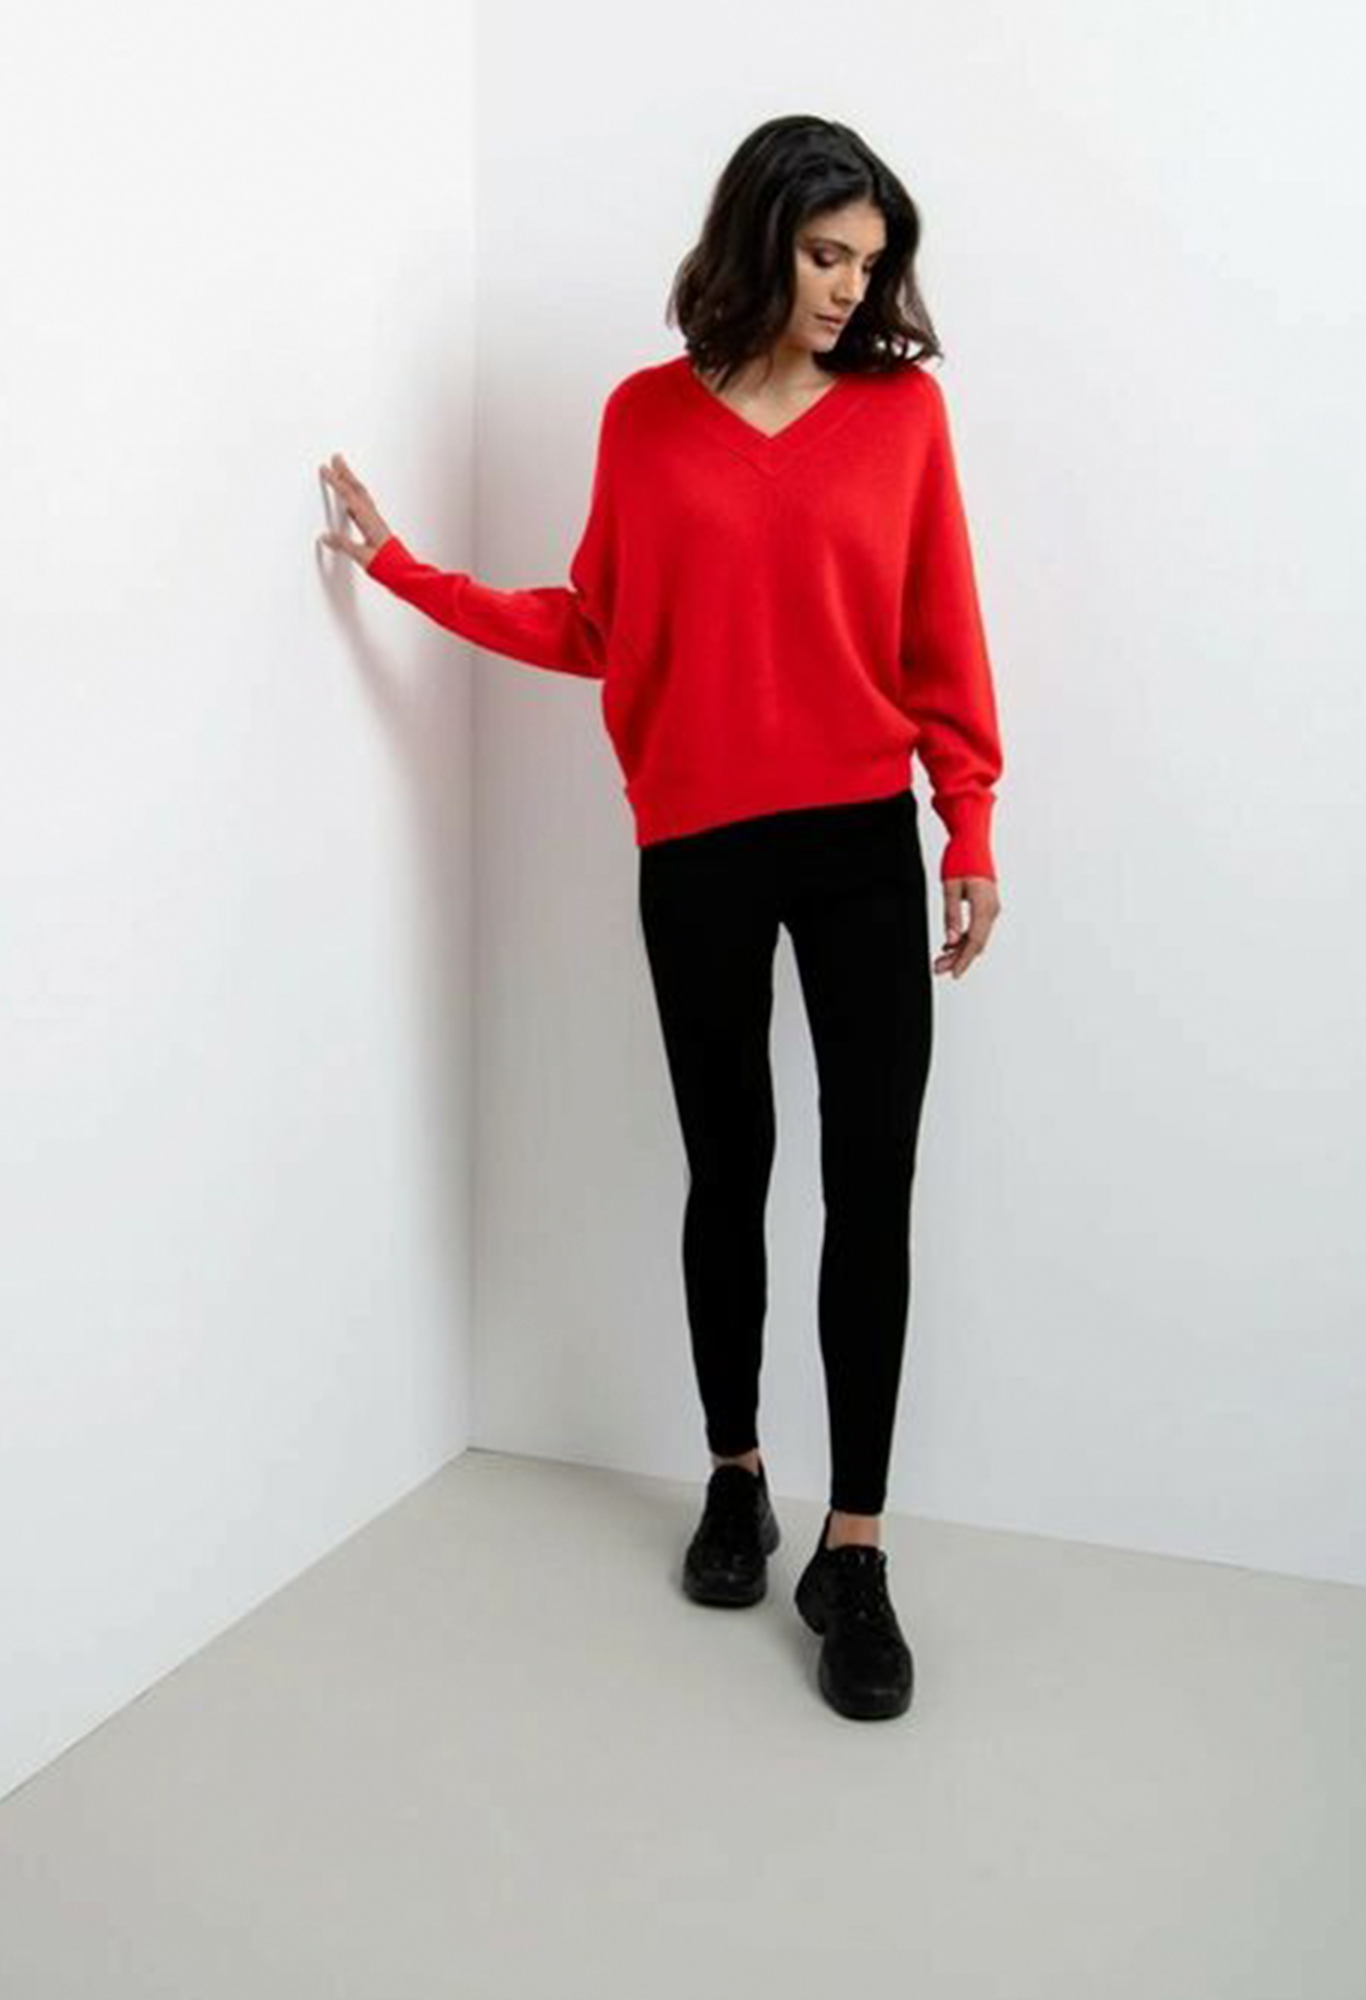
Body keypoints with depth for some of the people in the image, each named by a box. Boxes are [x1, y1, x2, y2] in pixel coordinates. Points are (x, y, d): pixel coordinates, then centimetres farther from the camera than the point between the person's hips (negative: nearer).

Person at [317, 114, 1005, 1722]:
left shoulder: (904, 408, 3)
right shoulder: (646, 416, 5)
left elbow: (942, 643, 2)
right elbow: (590, 628, 8)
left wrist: (971, 831, -4)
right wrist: (405, 569, 5)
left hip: (864, 840, 0)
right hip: (697, 848, 1)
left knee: (871, 1182, -4)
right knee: (727, 1167, 10)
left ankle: (854, 1549, 6)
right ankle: (734, 1479, 28)